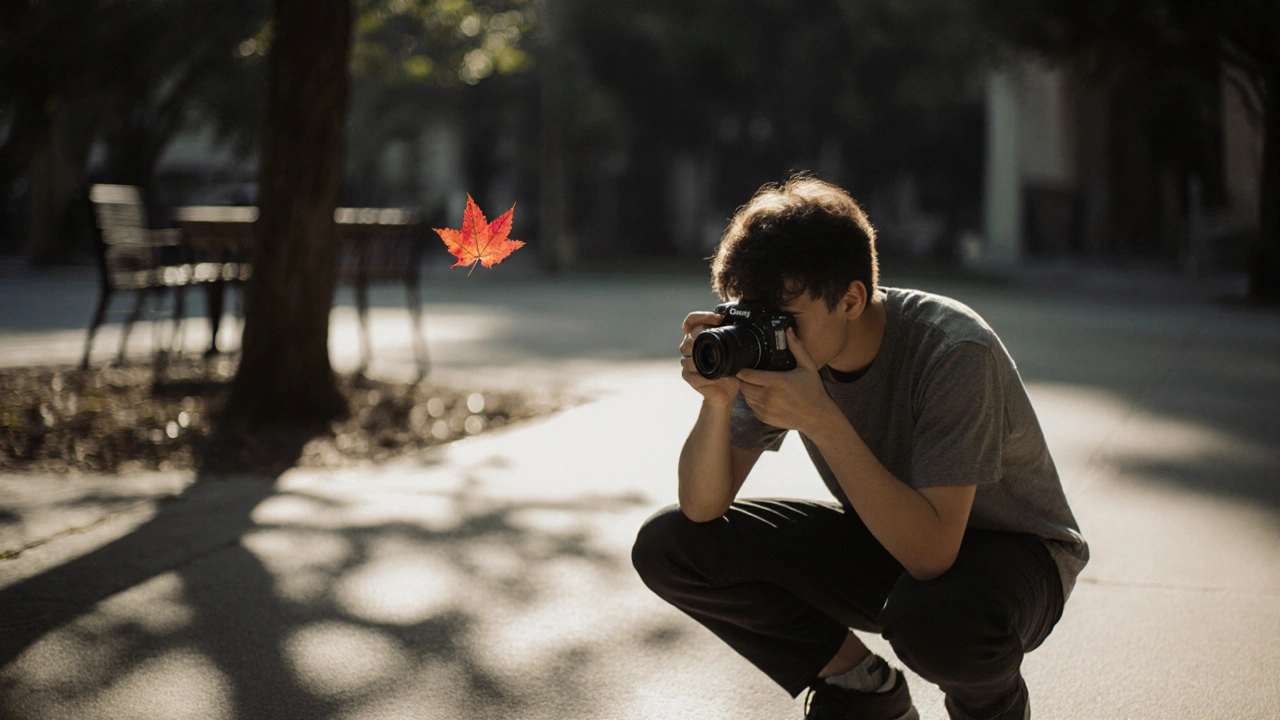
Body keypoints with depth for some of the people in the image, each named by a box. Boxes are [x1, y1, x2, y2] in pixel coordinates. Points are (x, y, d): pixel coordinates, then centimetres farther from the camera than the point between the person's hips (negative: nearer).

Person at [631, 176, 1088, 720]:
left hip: (1012, 551, -5)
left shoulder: (954, 353, -31)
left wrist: (821, 420, -41)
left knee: (934, 618, -42)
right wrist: (718, 400, -31)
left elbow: (930, 553, -37)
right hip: (884, 543, 6)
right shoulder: (776, 346, -13)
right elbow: (702, 507, -13)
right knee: (667, 545, -10)